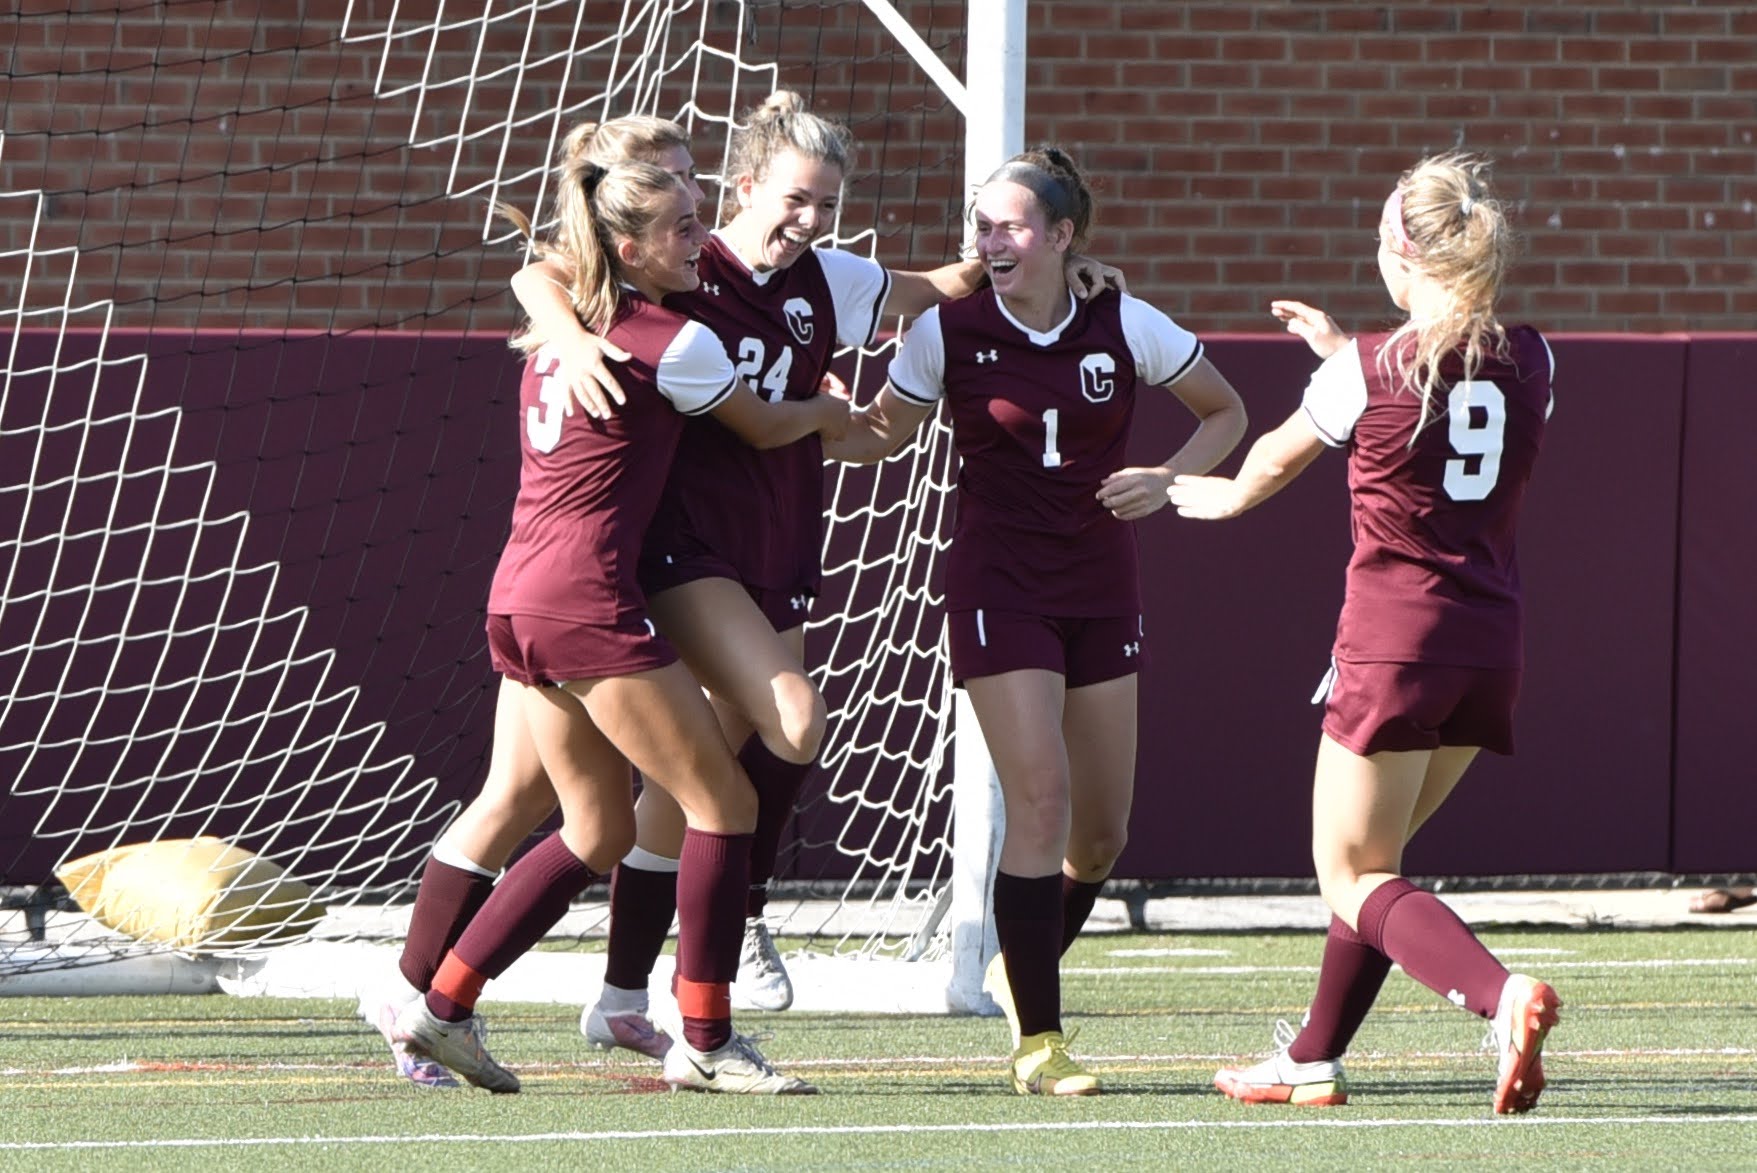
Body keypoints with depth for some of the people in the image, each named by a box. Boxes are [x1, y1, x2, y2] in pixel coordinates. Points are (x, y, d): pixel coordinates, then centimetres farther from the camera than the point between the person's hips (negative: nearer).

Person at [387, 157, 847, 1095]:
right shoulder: (674, 341, -6)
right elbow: (763, 426, 11)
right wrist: (827, 411, 30)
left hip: (515, 597, 9)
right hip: (587, 597, -9)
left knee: (597, 832, 17)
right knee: (723, 803, 0)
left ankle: (443, 1006, 13)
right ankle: (703, 1041, -2)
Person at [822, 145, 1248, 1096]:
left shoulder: (1127, 328, -5)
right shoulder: (949, 331, -7)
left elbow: (1226, 413, 8)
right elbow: (879, 432, 6)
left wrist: (1168, 477, -9)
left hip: (1100, 583, 3)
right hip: (998, 582, -3)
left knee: (1102, 831, 7)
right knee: (1041, 797, -17)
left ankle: (1024, 971, 36)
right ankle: (1038, 1042, -11)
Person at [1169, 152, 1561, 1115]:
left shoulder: (1367, 371, -10)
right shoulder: (1530, 361, 3)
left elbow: (1276, 461, 10)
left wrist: (1223, 495, 31)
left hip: (1393, 638, -6)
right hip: (1489, 643, 6)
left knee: (1352, 877, -2)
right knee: (1370, 859, 21)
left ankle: (1502, 995, -26)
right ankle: (1314, 1061, 27)